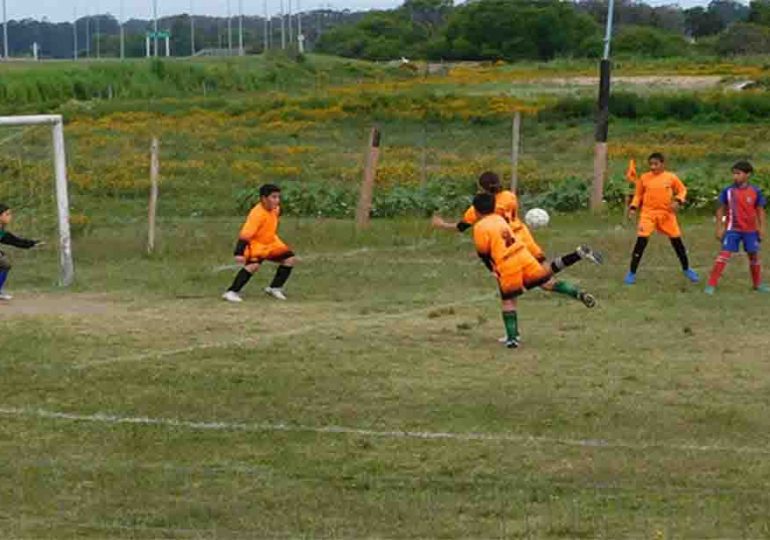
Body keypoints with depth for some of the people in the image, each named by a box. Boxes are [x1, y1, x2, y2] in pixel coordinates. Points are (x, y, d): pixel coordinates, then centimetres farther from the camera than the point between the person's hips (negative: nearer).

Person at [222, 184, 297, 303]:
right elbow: (245, 234, -37)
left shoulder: (275, 209, -7)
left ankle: (275, 288, 14)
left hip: (270, 243, 8)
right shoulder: (257, 214, -32)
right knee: (253, 265, -31)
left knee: (290, 258, 4)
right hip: (255, 244, -8)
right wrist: (239, 253, -43)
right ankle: (232, 292, -26)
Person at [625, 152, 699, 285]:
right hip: (648, 214, -1)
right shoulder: (644, 178, 0)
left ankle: (686, 269, 28)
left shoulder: (671, 177, -1)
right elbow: (638, 195, 10)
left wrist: (678, 201, -9)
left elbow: (682, 190, 9)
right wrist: (633, 207, -3)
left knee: (677, 241, 7)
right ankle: (632, 273, -4)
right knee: (641, 241, -13)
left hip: (666, 214, 1)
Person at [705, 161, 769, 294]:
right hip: (732, 229, -2)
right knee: (724, 254, -12)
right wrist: (719, 228, -3)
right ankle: (712, 284, -12)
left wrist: (762, 228, 0)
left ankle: (758, 284, 28)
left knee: (754, 255, 11)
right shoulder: (728, 191, -6)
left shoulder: (756, 191, -4)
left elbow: (760, 211, 4)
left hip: (750, 230, 2)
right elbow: (721, 210, 1)